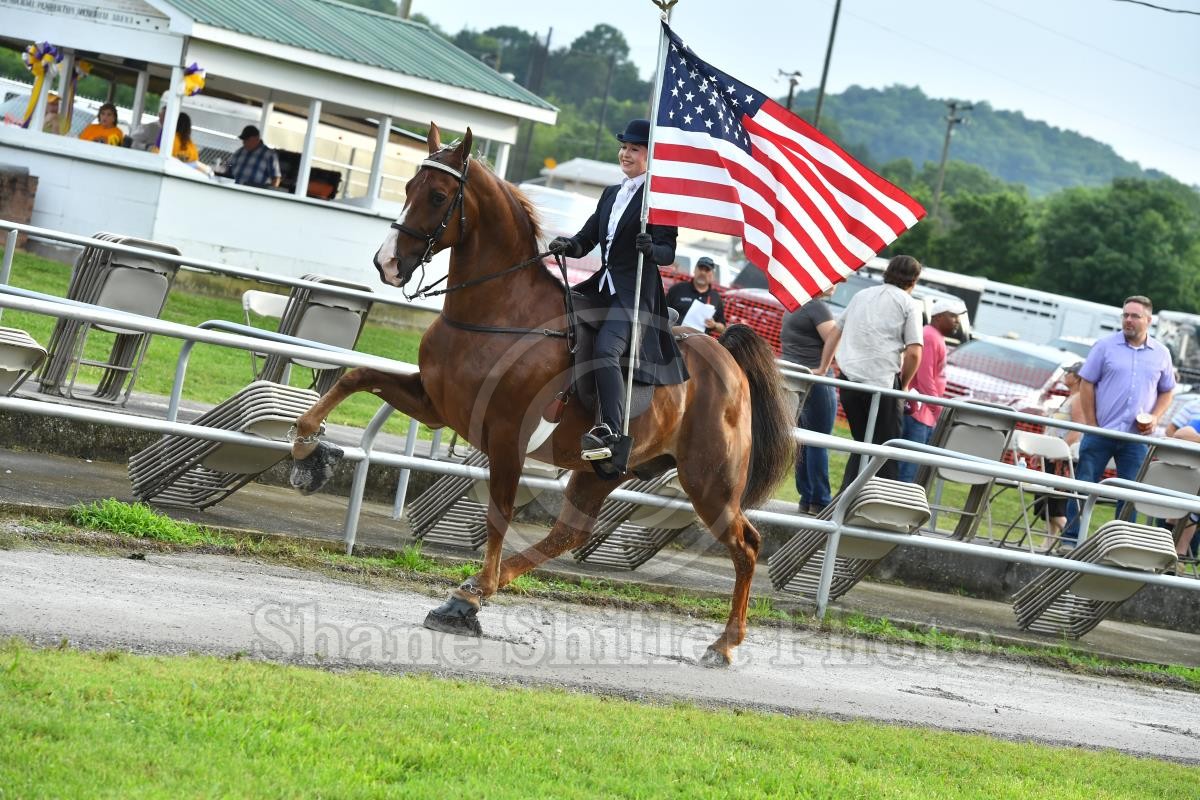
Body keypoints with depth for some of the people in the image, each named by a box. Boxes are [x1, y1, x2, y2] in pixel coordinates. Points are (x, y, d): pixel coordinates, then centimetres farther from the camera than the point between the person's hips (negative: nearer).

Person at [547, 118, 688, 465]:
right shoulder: (611, 194, 19)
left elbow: (668, 253, -9)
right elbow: (587, 238, 15)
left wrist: (651, 248, -31)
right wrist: (567, 245, -6)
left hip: (636, 290, -9)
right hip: (604, 284, 9)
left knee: (605, 350, -27)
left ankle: (612, 433, -35)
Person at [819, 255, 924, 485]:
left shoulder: (861, 296, 19)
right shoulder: (908, 304, 2)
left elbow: (834, 333, 22)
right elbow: (914, 352, -7)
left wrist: (823, 368, 26)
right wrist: (904, 385, 5)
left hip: (849, 379, 5)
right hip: (882, 383, -5)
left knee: (862, 443, 17)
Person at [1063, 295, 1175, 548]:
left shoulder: (1161, 354, 7)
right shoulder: (1105, 345, 0)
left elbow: (1167, 391, 17)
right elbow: (1087, 384, 1)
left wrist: (1155, 417, -2)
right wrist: (1091, 425, -5)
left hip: (1137, 437, 2)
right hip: (1101, 432, -2)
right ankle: (1070, 539, 7)